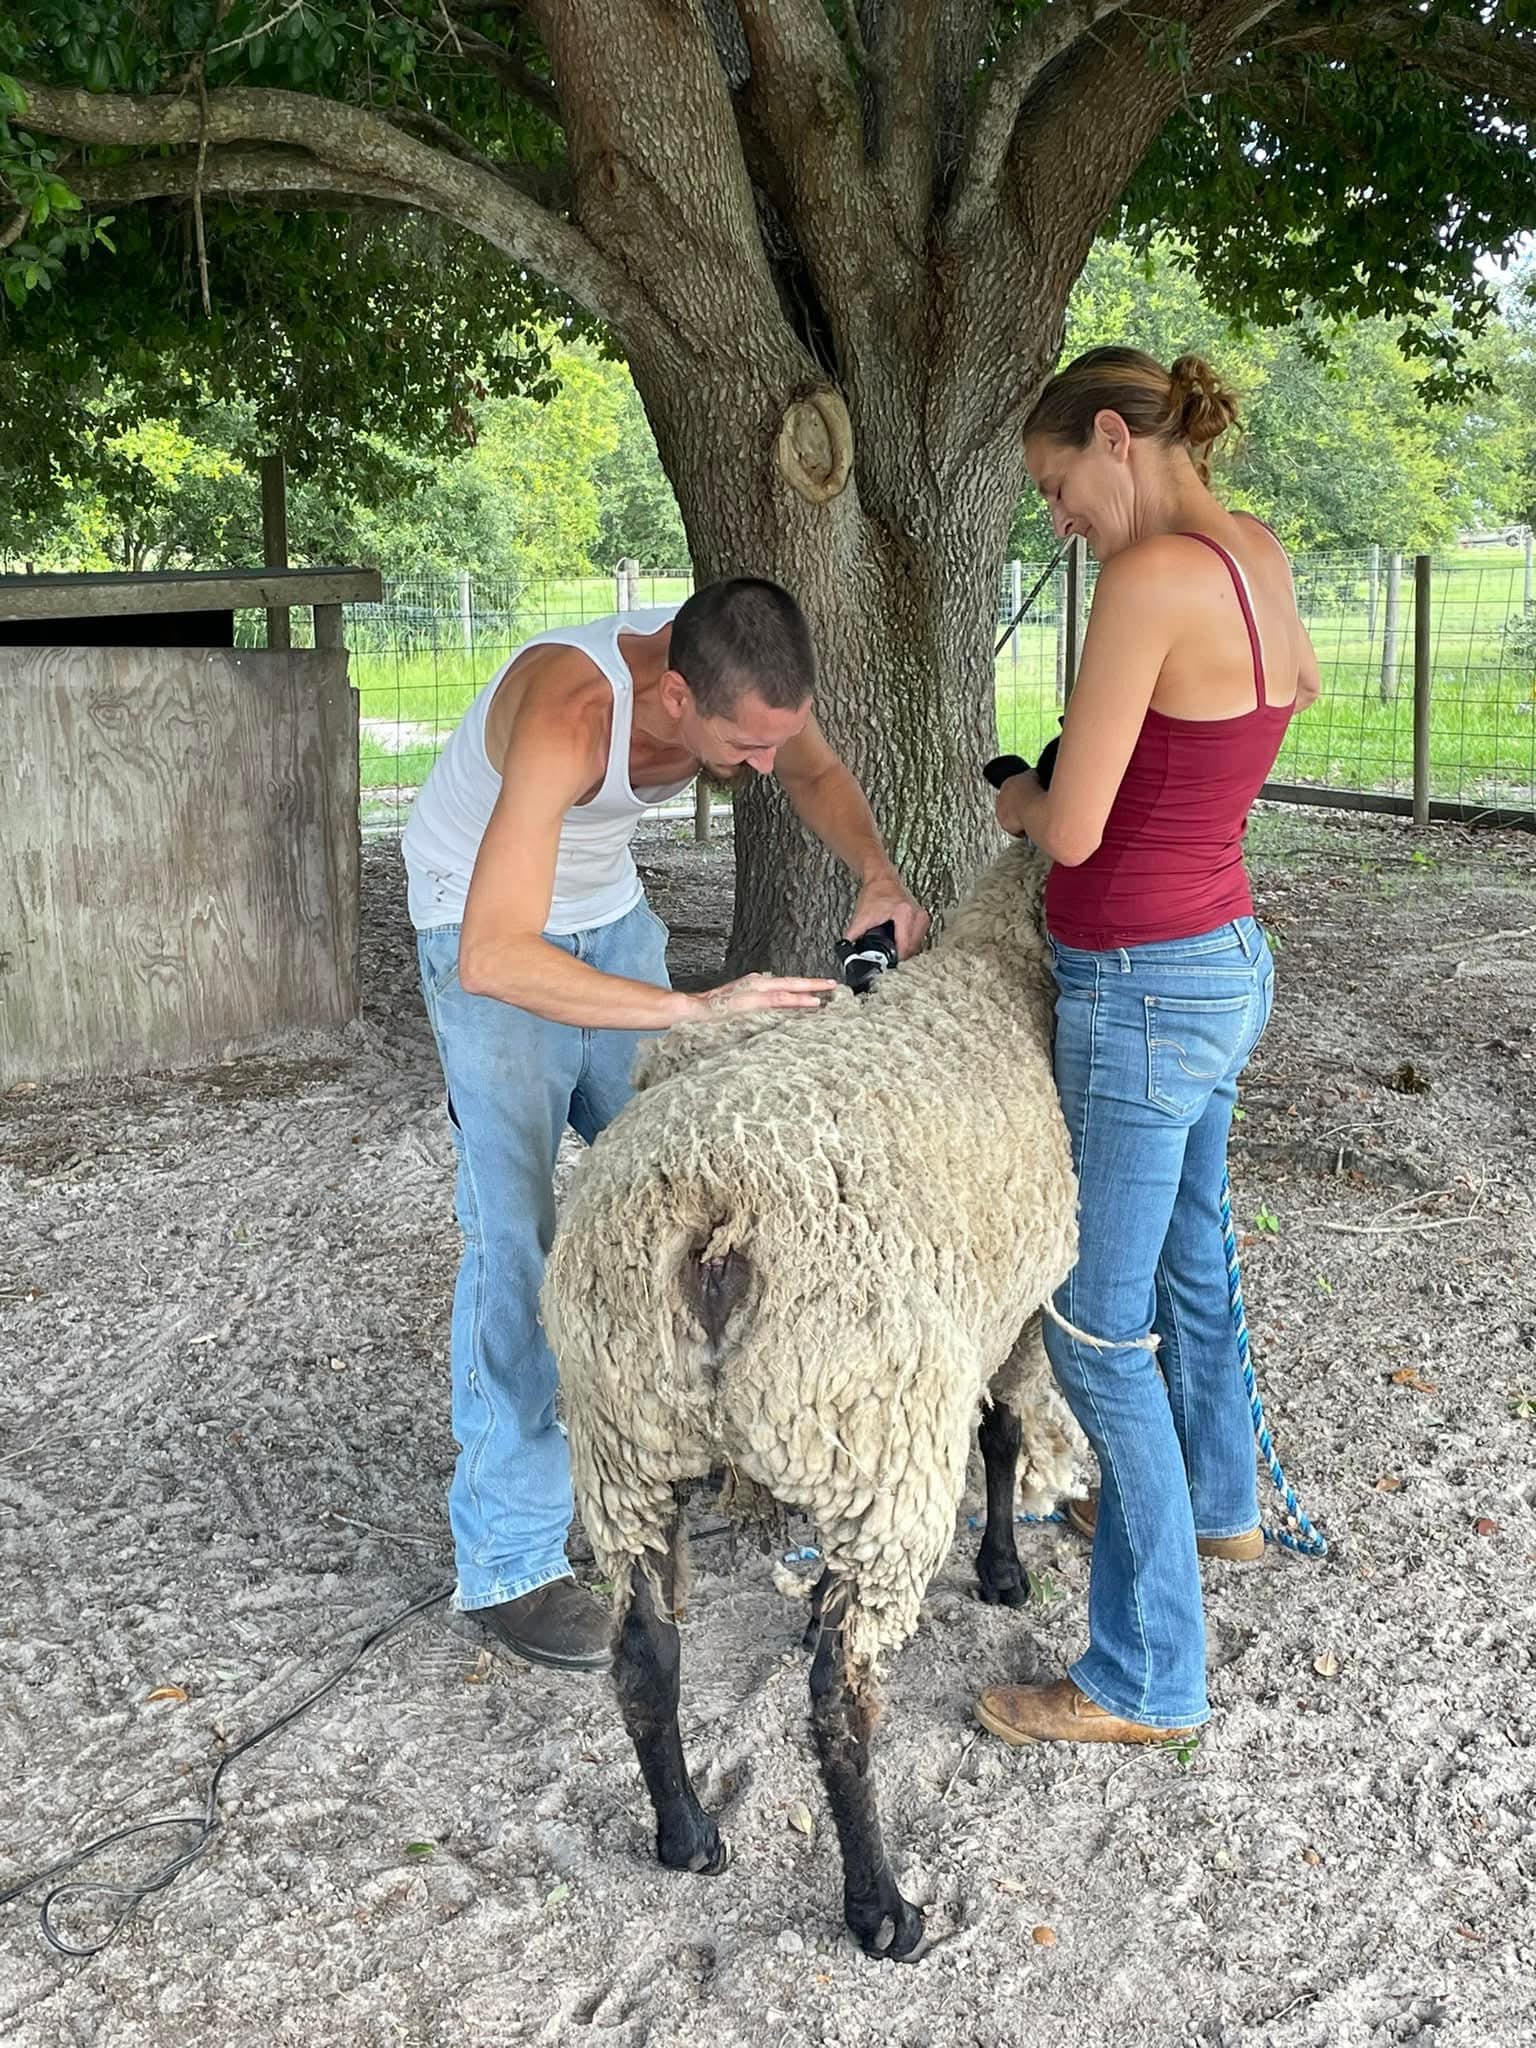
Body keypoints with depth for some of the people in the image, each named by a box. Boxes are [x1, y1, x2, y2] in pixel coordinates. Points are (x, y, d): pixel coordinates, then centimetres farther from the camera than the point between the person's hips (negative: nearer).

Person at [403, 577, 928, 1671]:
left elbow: (819, 772, 2)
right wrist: (696, 1008, -51)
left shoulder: (739, 674, -21)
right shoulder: (569, 715, -41)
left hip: (609, 905, 7)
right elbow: (495, 959, -47)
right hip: (488, 930, -7)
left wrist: (879, 874, -18)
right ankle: (508, 1558, -4)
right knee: (519, 1232, -12)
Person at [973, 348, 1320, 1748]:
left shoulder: (1151, 576, -24)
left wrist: (1019, 801, 1)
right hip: (1225, 962, 9)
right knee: (1184, 1263, 28)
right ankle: (1215, 1502, 52)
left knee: (1101, 1331, 1)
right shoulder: (1262, 559, 4)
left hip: (1142, 998, -9)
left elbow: (1071, 832, -22)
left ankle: (1149, 1676, 12)